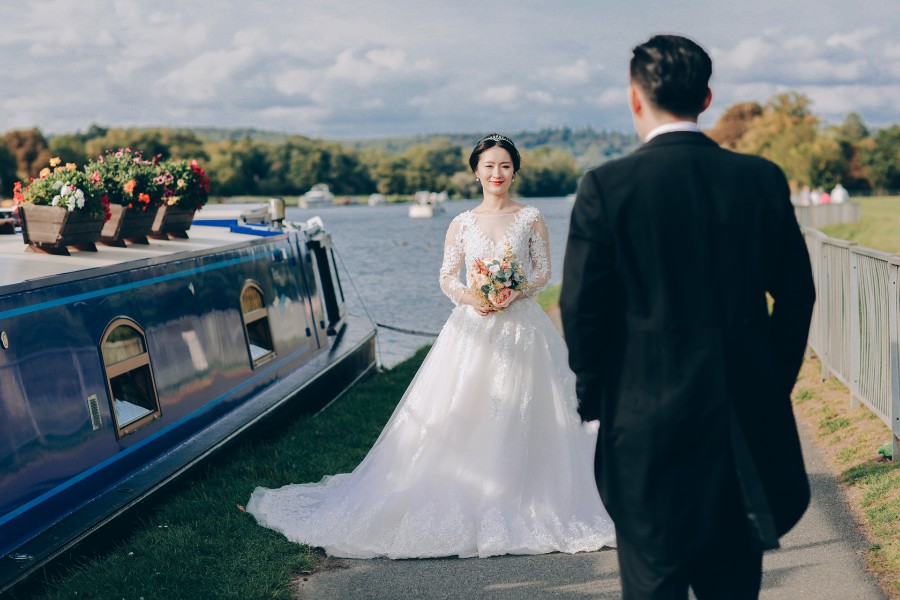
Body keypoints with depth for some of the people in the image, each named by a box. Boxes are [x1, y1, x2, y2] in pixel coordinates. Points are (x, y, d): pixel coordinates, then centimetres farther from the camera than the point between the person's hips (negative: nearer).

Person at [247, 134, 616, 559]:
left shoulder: (530, 218, 4)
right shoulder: (462, 224, 6)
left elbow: (543, 270, 4)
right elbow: (446, 277, 6)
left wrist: (514, 294, -14)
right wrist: (470, 297, -13)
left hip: (521, 326, 0)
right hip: (472, 328, 1)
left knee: (520, 419, -1)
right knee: (460, 417, -2)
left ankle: (520, 504, 10)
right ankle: (461, 499, 6)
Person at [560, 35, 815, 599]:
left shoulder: (606, 187, -11)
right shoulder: (763, 179, -1)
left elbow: (581, 307, -10)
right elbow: (796, 292, 4)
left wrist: (594, 396, 4)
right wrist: (775, 381, 16)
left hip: (648, 416, -3)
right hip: (748, 419, 4)